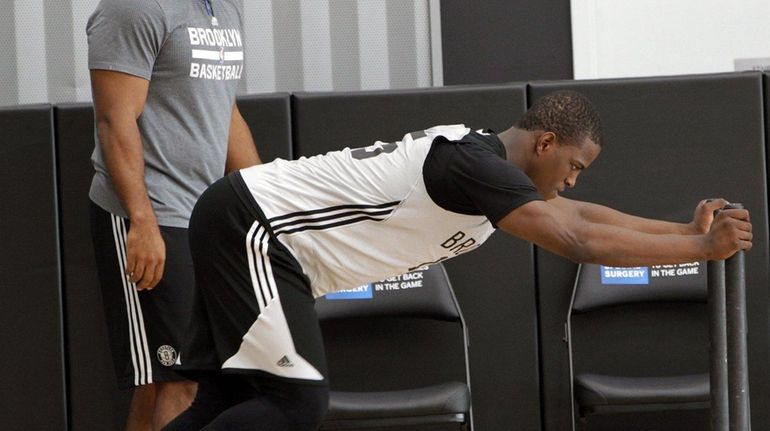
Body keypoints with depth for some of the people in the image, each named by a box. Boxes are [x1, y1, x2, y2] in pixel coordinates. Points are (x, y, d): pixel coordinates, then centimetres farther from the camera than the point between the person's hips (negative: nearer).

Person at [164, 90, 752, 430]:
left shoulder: (483, 162, 9)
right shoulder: (472, 164, -22)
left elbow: (580, 215, 20)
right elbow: (577, 241, -27)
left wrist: (686, 230, 13)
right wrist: (703, 248, -20)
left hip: (242, 226, 10)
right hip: (248, 225, -10)